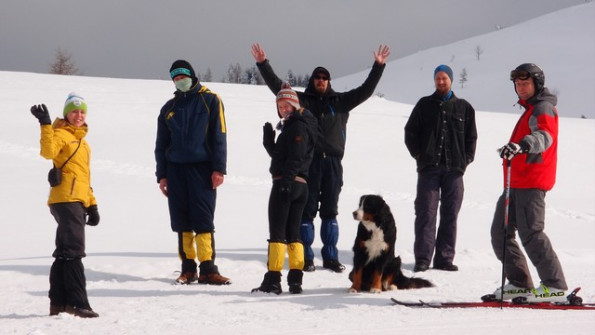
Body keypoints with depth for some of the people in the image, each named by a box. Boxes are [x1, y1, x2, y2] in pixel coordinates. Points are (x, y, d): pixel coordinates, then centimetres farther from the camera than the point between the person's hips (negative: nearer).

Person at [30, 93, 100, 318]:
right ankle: (77, 302, -14)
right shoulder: (62, 134, -3)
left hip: (78, 202, 9)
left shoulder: (81, 141, 23)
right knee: (74, 251, -12)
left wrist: (92, 205, 23)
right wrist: (45, 124, -31)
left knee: (65, 253, 11)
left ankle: (58, 302, 16)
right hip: (66, 200, -9)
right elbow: (48, 151, -26)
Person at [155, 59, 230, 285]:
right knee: (181, 221, 3)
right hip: (176, 169, 4)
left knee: (203, 220, -9)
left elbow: (219, 136, -1)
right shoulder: (169, 108, 15)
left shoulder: (209, 100, 4)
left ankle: (207, 268, -9)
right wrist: (161, 175, 9)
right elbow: (161, 144, 17)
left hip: (202, 168, -4)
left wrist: (219, 169, -9)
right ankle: (188, 267, 9)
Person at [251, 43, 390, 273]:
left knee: (330, 211, 8)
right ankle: (305, 257, 4)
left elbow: (366, 90, 13)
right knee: (307, 210, 0)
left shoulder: (340, 101, 14)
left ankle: (330, 257, 12)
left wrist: (378, 66, 6)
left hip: (332, 162, 2)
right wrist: (263, 64, -4)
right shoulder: (302, 100, 9)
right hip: (308, 161, -2)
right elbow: (277, 86, 4)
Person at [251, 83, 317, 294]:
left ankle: (273, 280, -9)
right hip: (301, 186, 10)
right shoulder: (291, 126, 22)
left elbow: (296, 157, -21)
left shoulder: (297, 126, -10)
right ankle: (295, 280, 8)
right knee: (293, 233, 10)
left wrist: (286, 180, -27)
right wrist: (268, 139, 8)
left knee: (277, 232, -8)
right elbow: (277, 154, 23)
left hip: (286, 184, -10)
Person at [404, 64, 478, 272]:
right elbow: (410, 132, 11)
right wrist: (419, 155, 0)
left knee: (450, 215, 2)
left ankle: (444, 258, 6)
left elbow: (471, 138, 15)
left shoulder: (464, 108, 12)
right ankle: (422, 258, -6)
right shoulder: (424, 105, 10)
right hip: (429, 168, -1)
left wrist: (465, 160, 3)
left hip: (454, 169, 1)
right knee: (426, 213, -6)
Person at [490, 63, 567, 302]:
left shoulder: (543, 108, -7)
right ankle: (519, 284, 12)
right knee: (500, 233, 7)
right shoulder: (530, 109, 23)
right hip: (516, 183, 10)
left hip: (531, 183, -10)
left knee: (530, 233, -14)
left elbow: (544, 136, -28)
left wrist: (521, 145, -45)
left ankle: (555, 286, -10)